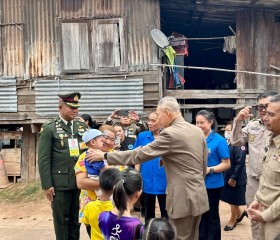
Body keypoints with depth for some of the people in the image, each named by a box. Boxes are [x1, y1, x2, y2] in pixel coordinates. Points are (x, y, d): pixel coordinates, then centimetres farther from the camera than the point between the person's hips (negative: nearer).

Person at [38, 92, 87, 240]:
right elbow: (43, 159, -6)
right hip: (60, 183, -4)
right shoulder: (49, 128, -3)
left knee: (76, 219, 13)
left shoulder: (82, 127, 10)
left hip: (80, 182, 4)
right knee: (61, 220, 8)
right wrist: (47, 185, -10)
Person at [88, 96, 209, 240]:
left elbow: (140, 154, -18)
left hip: (183, 199, -8)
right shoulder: (198, 131, 7)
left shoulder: (170, 134, -19)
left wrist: (105, 155, -11)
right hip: (198, 196, 8)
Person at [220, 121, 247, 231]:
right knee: (230, 200, 18)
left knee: (234, 201, 9)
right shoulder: (225, 143, 7)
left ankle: (232, 221, 26)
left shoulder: (239, 144, -18)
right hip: (226, 177, 7)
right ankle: (240, 213, 40)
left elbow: (240, 163, -21)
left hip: (235, 179, -7)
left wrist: (233, 178, -21)